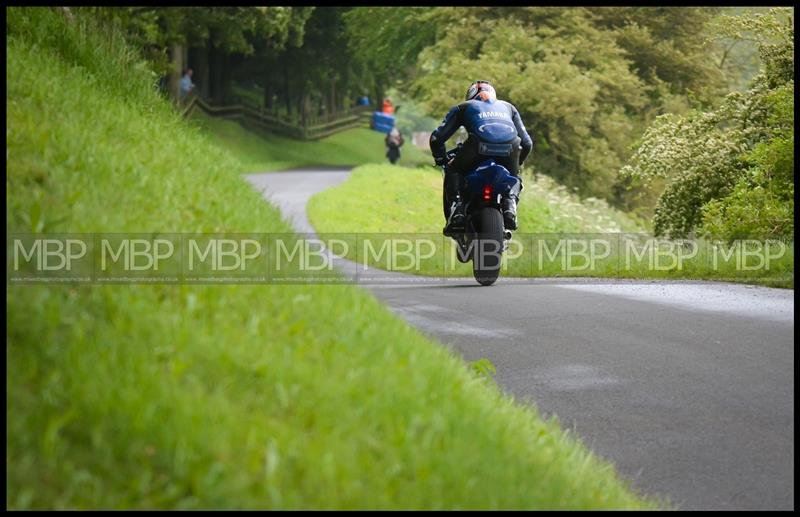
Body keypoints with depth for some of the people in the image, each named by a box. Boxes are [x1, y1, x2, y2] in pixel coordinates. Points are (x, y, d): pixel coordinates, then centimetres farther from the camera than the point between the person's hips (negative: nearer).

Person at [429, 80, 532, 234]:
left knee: (453, 171, 25)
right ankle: (509, 204, 1)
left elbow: (437, 137, 25)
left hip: (479, 146, -2)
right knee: (514, 178, 32)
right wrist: (516, 163, 51)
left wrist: (441, 160, 41)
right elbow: (527, 142, 35)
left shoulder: (464, 106, 33)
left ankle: (457, 209, 1)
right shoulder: (508, 107, 39)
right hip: (510, 149, 2)